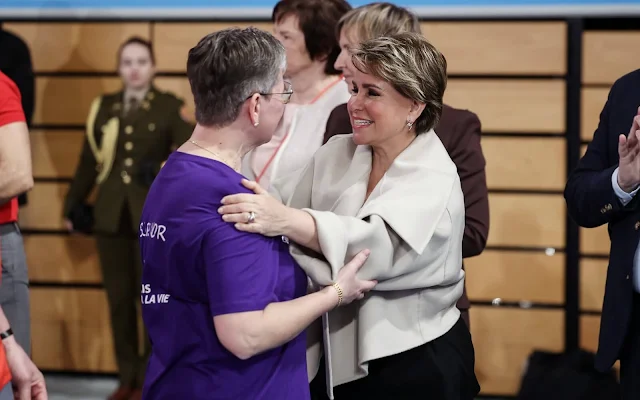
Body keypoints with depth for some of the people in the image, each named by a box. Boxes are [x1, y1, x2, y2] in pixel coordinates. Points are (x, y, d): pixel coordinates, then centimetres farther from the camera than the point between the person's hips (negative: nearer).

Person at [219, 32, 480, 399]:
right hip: (344, 358, 5)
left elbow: (378, 246, -34)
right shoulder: (336, 153, 4)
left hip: (417, 367, -5)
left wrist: (286, 221, -48)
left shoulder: (434, 182, -16)